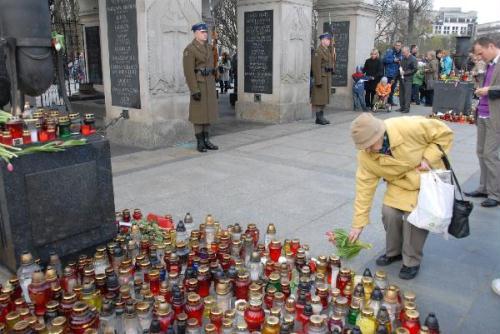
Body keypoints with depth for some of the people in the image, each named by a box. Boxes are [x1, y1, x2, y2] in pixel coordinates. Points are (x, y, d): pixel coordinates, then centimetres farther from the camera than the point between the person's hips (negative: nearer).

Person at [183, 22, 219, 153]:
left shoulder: (208, 47, 12)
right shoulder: (189, 49, -13)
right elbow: (189, 71, -17)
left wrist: (213, 85, 17)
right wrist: (194, 90, -22)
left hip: (209, 83, 8)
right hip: (198, 84, -8)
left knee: (209, 112, 8)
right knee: (199, 113, -3)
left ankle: (206, 141, 15)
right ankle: (199, 143, 5)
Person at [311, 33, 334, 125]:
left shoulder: (328, 51, 16)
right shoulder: (318, 51, -12)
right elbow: (316, 67, -18)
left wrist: (329, 78, 16)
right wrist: (318, 81, -22)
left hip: (327, 77, 9)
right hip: (321, 77, -9)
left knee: (324, 97, 11)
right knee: (319, 97, -5)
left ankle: (321, 117, 17)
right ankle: (319, 118, 0)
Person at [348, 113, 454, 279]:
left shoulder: (408, 127, -35)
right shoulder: (365, 155, -20)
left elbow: (444, 133, -19)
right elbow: (365, 186, -14)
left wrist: (428, 158, -28)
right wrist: (358, 223, -12)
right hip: (399, 182, 4)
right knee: (389, 213, -12)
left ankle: (412, 261, 5)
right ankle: (393, 252, 18)